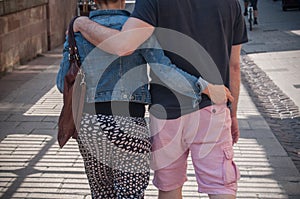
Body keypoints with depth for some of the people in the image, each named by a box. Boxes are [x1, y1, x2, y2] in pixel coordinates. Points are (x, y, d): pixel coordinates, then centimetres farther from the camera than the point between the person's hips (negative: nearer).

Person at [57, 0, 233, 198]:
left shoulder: (79, 33, 3)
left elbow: (64, 84, 7)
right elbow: (166, 71, -16)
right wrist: (206, 88, -11)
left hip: (89, 123, 4)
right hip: (127, 125, -4)